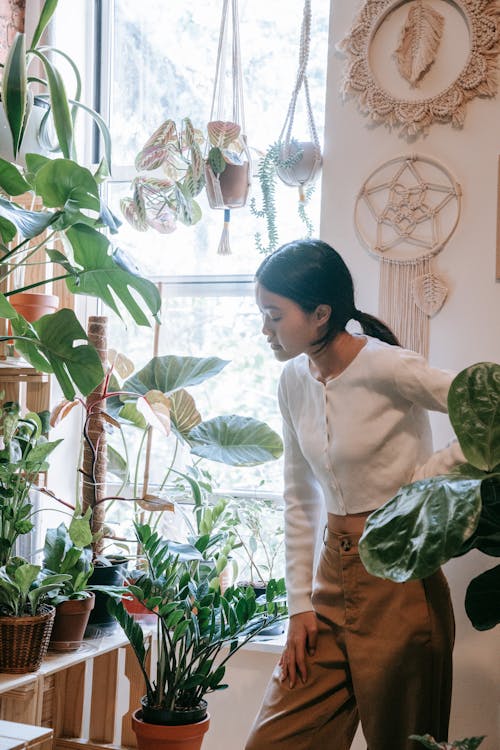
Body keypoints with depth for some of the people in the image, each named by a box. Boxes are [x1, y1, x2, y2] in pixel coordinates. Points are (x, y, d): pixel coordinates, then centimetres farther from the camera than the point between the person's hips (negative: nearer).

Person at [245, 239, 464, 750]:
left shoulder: (387, 369, -17)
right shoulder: (293, 380, 4)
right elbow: (299, 501, 10)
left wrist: (417, 484, -15)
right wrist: (300, 604, 7)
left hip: (398, 582, -6)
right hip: (332, 577, 6)